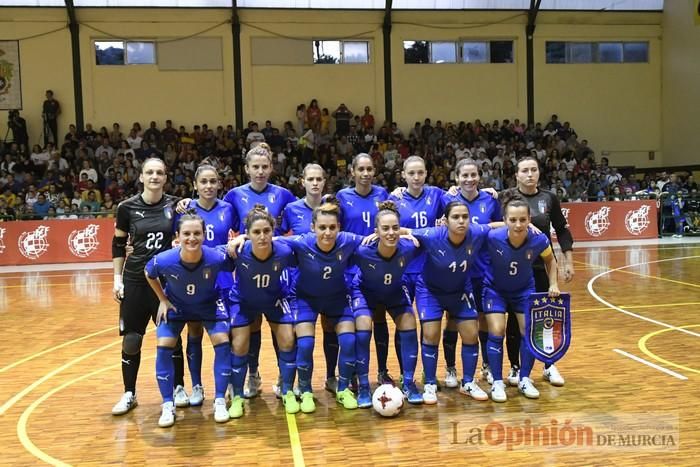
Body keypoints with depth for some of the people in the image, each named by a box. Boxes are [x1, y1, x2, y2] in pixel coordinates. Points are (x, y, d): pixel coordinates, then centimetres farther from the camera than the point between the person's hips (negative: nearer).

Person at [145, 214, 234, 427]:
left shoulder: (216, 258, -36)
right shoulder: (164, 260, -33)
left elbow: (234, 269, -12)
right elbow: (149, 275, -7)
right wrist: (163, 300, -5)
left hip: (209, 304, 0)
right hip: (175, 305, 0)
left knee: (222, 341, -14)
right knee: (164, 346, -12)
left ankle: (220, 401, 1)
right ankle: (168, 405, 3)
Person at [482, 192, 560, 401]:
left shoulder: (538, 240, -26)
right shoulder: (493, 237, -34)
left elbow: (550, 260, -4)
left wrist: (553, 284, -6)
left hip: (524, 289, 2)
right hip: (495, 289, -2)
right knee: (497, 331, -11)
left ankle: (524, 380, 18)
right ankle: (497, 383, 4)